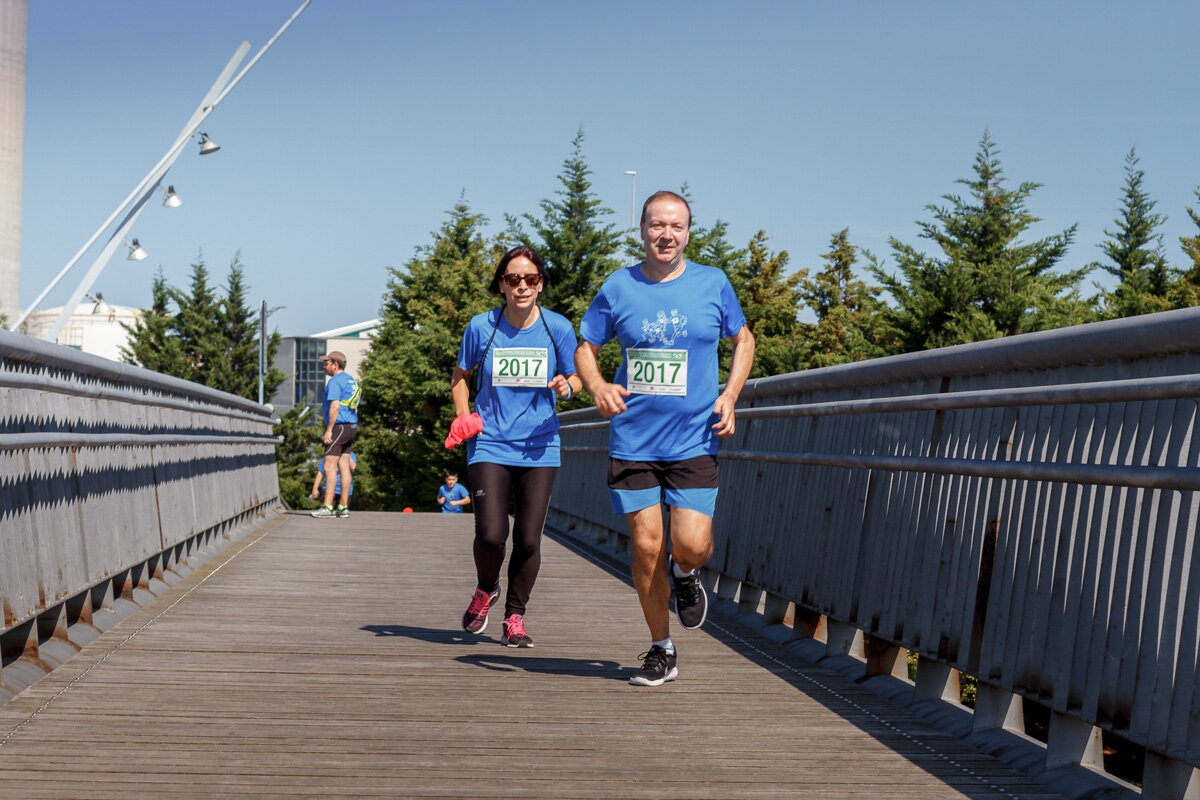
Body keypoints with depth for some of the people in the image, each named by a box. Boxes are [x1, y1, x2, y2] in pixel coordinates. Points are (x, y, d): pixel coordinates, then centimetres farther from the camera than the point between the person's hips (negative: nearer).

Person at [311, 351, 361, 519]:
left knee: (329, 467, -10)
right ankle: (343, 507, 8)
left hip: (339, 427, -9)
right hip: (351, 427, 9)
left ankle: (327, 507, -14)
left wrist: (328, 430, -19)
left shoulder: (335, 381, -12)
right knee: (344, 467, 8)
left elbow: (335, 406, -20)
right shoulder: (351, 380, 17)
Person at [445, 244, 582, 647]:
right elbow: (460, 376, 14)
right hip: (490, 445, -1)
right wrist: (463, 417, -1)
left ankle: (515, 617, 19)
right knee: (491, 535, -13)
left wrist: (565, 386, -12)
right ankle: (485, 591, 19)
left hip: (539, 448, 1)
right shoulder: (481, 327, -2)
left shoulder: (558, 328, -1)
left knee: (528, 539, -1)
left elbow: (575, 376, 11)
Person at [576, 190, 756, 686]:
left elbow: (743, 340, 15)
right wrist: (598, 387, -12)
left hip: (694, 440, -1)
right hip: (633, 440, 1)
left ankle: (684, 574, 28)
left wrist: (729, 395, 0)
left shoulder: (713, 284, 2)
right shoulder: (618, 288, 2)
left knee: (692, 546, -11)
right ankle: (661, 650, 18)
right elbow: (585, 349, 9)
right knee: (646, 547, 1)